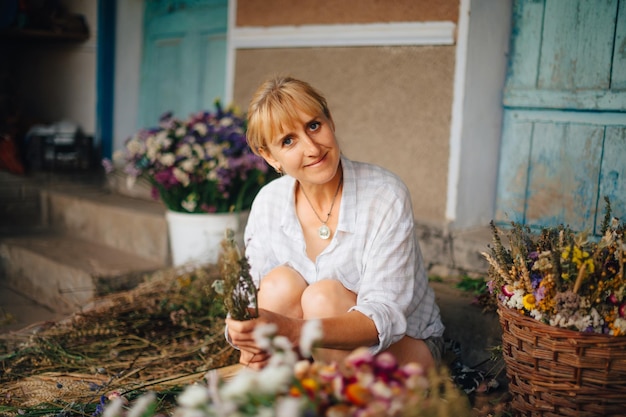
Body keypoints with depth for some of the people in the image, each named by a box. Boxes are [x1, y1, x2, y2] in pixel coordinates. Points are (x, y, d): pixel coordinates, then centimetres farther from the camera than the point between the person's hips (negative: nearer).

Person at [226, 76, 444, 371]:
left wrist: (293, 331, -47)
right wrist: (246, 337, -32)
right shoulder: (268, 203, -8)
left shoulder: (385, 197, -23)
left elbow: (383, 317, -30)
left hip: (405, 346, -3)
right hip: (318, 357, 4)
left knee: (323, 296, -29)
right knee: (280, 282, -24)